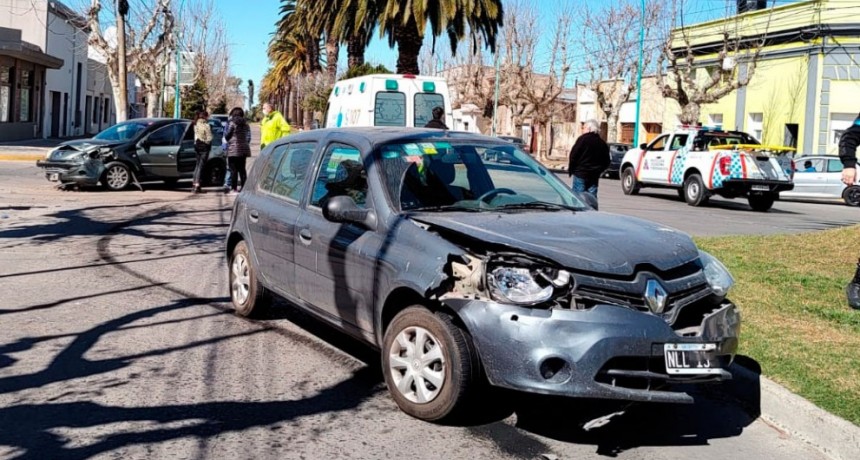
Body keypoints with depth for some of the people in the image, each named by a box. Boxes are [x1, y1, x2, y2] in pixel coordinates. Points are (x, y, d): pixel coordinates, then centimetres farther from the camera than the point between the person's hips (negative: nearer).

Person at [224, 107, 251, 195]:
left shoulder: (232, 123, -9)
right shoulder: (246, 124, 8)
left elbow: (227, 136, -7)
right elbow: (248, 137, 10)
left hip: (233, 149, -6)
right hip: (243, 149, 6)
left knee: (233, 169, -2)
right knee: (242, 169, 11)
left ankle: (234, 188, -5)